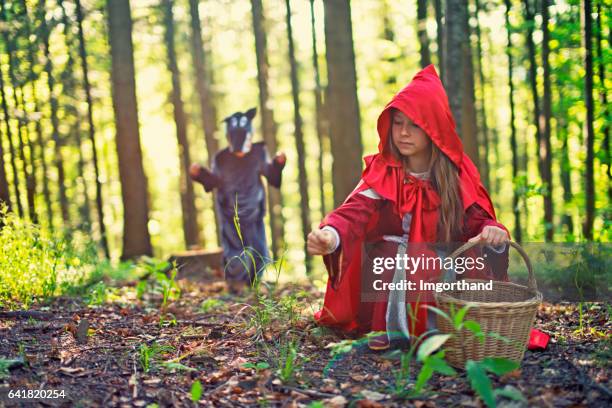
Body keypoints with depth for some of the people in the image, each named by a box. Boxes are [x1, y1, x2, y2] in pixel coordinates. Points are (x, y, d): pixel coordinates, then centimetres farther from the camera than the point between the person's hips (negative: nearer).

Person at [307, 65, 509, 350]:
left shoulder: (458, 175, -2)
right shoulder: (382, 173, -5)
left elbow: (478, 220, -4)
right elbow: (354, 212, -20)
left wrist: (493, 232, -30)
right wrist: (330, 234, -43)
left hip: (444, 279, 1)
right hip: (390, 278, -1)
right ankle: (390, 328, -12)